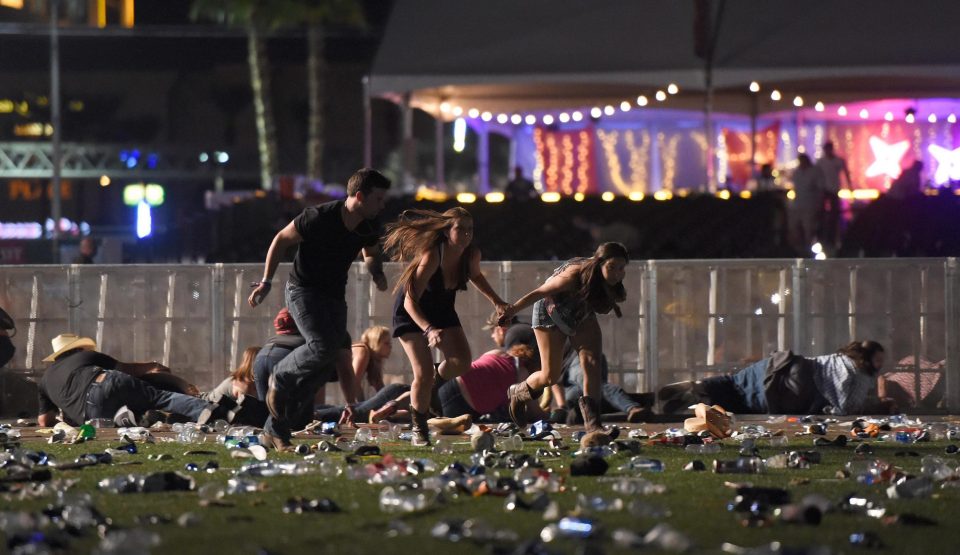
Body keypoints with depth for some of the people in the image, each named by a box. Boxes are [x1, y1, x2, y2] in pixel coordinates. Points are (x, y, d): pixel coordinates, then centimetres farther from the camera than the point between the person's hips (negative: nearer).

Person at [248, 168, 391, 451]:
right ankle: (279, 380, 0)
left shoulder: (370, 226, -3)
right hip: (302, 289, -6)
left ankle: (276, 429, 11)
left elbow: (371, 253, 20)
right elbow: (281, 240, -9)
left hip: (334, 296, 6)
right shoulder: (319, 218, -22)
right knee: (322, 346, -29)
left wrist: (377, 273, -3)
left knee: (324, 369, 0)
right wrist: (266, 282, -10)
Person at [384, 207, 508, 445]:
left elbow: (475, 275, 11)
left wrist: (496, 301, -1)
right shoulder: (431, 256, -35)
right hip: (412, 312, -6)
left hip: (442, 309, 6)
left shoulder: (472, 254, -17)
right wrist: (429, 330, -52)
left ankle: (435, 384, 21)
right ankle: (419, 428, 7)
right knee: (424, 373, -15)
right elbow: (410, 301, -38)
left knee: (462, 361, -12)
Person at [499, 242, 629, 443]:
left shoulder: (611, 282, -25)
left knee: (592, 362, -16)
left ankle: (593, 425, -19)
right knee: (550, 375, -1)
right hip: (551, 312, -5)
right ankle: (518, 393, 32)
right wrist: (512, 310, -16)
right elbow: (539, 292, -27)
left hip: (581, 314, 5)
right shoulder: (575, 275, -40)